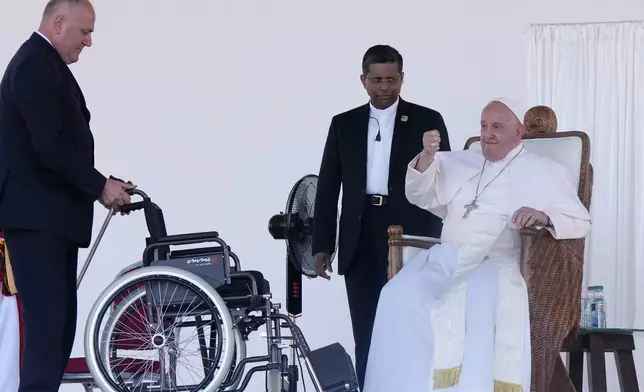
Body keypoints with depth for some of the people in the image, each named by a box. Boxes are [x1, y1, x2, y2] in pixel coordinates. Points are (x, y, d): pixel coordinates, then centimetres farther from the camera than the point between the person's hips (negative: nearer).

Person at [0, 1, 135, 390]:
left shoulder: (44, 63, 19)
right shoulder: (36, 65, -14)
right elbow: (50, 147, -21)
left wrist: (102, 185, 9)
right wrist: (100, 186, -12)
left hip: (50, 216, 10)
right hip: (36, 216, -10)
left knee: (59, 321, 8)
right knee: (47, 321, -12)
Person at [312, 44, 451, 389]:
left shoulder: (427, 121, 3)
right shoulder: (344, 124, 10)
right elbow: (328, 187, 10)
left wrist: (438, 242, -6)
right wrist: (322, 244, 5)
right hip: (361, 240, 2)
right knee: (365, 331, 4)